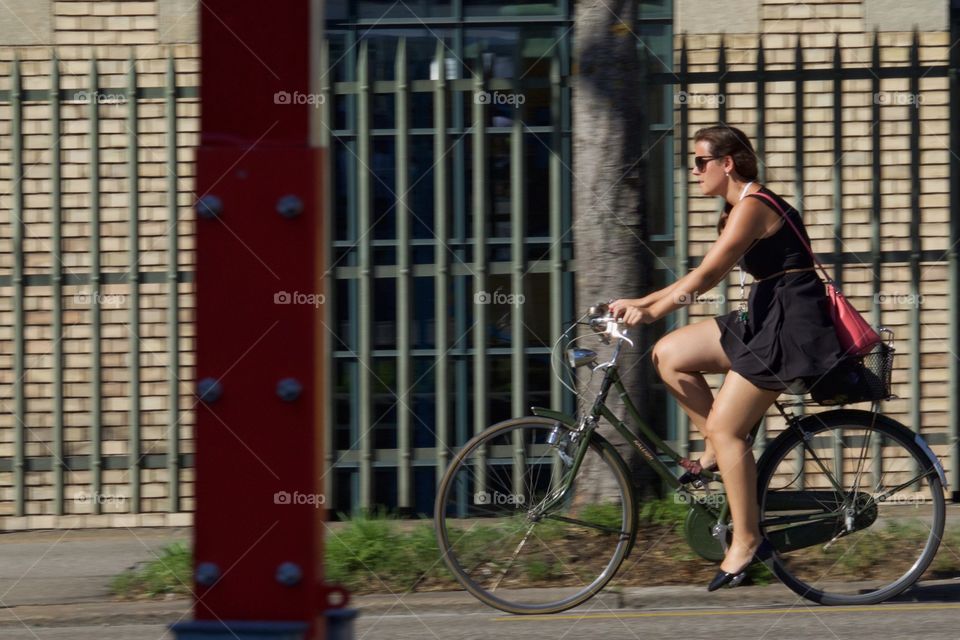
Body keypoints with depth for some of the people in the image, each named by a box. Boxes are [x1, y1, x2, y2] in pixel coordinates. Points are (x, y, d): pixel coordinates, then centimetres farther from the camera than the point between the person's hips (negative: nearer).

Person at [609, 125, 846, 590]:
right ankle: (717, 453, 9)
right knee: (669, 355, 4)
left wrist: (650, 311, -17)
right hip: (764, 318, 10)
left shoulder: (753, 207, -15)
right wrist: (640, 303, 14)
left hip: (791, 325, -10)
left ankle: (747, 541, -6)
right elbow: (705, 276, 18)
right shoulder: (740, 209, 16)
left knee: (725, 427, -11)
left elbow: (707, 276, -20)